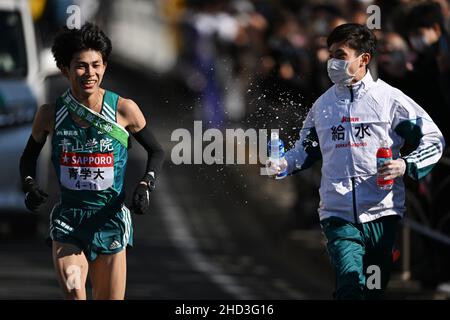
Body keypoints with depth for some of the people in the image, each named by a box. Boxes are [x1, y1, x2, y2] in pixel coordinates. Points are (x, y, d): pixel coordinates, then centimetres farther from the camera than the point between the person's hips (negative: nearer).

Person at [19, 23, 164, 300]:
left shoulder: (124, 110, -5)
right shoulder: (50, 115, -2)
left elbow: (157, 152, 9)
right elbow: (29, 157, 15)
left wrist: (145, 186, -8)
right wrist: (30, 185, -5)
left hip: (111, 218, 1)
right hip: (68, 221, 0)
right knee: (72, 293, -23)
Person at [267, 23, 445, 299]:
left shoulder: (389, 98, 1)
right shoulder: (323, 105, 12)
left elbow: (433, 140, 4)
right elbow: (308, 148, 26)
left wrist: (406, 165, -13)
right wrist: (284, 163, 6)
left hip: (381, 214, -1)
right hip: (339, 216, 1)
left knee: (376, 292, 8)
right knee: (350, 287, -20)